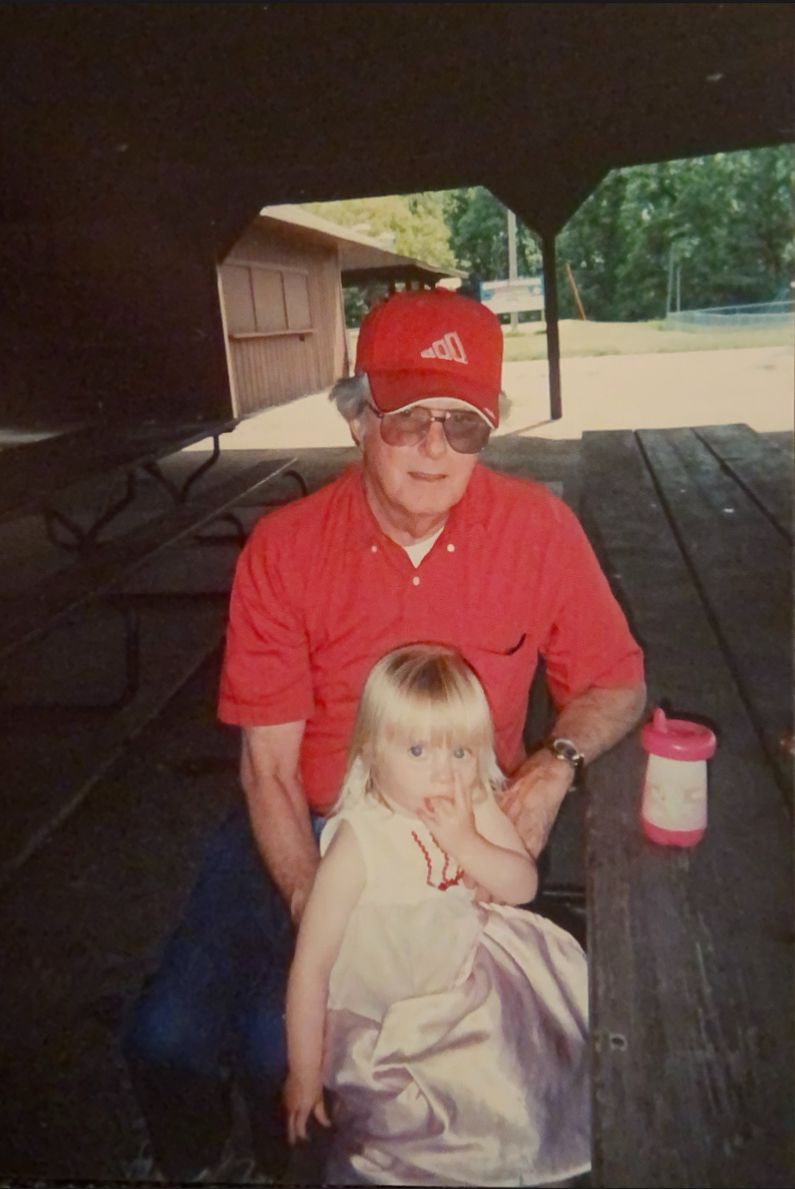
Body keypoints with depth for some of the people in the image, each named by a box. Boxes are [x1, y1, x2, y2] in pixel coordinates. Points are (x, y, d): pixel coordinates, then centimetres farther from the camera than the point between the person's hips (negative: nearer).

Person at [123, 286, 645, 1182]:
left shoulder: (537, 529, -11)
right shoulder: (283, 550, -11)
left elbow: (615, 683, 2)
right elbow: (268, 763, -7)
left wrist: (556, 764, -18)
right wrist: (311, 905, -17)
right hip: (305, 824, 2)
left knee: (279, 1040, -15)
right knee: (166, 1034, -10)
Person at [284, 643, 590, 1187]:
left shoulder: (476, 806, -11)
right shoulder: (359, 844, -29)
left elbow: (523, 885, -10)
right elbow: (311, 965, -23)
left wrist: (465, 843, -28)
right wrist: (304, 1073, -15)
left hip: (469, 968, 6)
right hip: (389, 1014, -6)